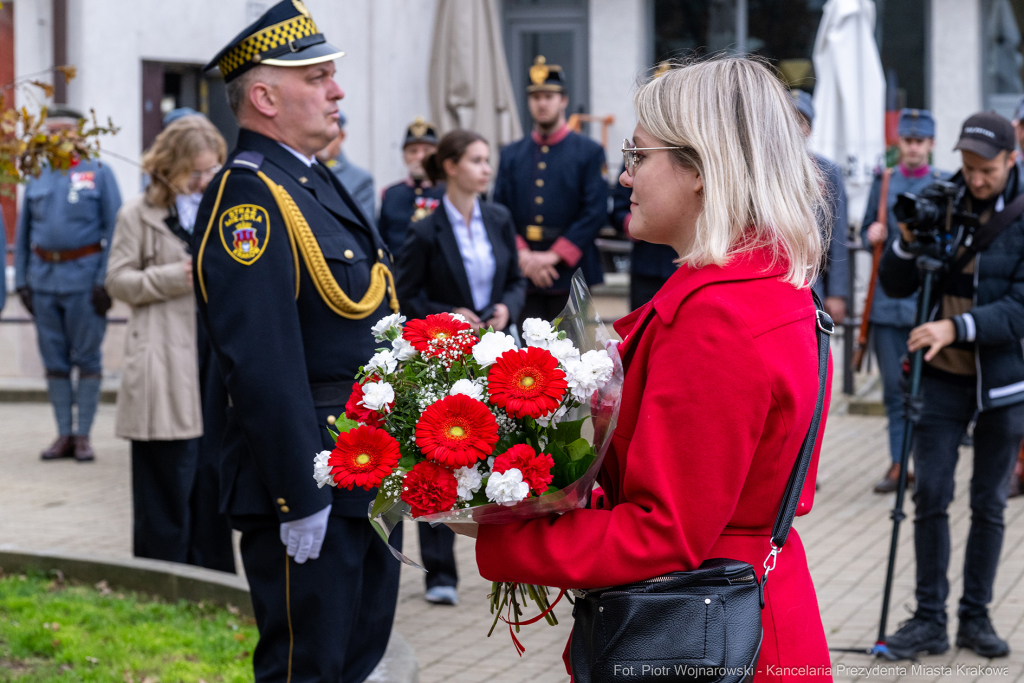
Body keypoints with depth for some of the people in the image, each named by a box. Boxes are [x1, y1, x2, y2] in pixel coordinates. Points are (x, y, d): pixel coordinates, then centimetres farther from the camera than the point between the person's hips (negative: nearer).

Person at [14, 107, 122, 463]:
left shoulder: (98, 173, 3)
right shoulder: (36, 178, 13)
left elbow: (114, 229, -2)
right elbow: (23, 232, 15)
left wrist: (105, 281, -10)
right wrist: (22, 281, 7)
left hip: (84, 278, -4)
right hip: (44, 278, 4)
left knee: (87, 359, -1)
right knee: (54, 362, 6)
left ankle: (83, 435, 5)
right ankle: (64, 434, 12)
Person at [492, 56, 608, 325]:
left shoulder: (589, 152, 4)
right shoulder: (511, 155, 14)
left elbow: (595, 213, -5)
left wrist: (553, 256, -11)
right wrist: (523, 256, -8)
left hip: (569, 272, -3)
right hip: (523, 274, 3)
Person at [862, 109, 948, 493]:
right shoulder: (883, 181, 12)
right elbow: (865, 232, 18)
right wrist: (873, 235, -4)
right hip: (887, 299, 2)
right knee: (893, 386, 4)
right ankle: (898, 464, 10)